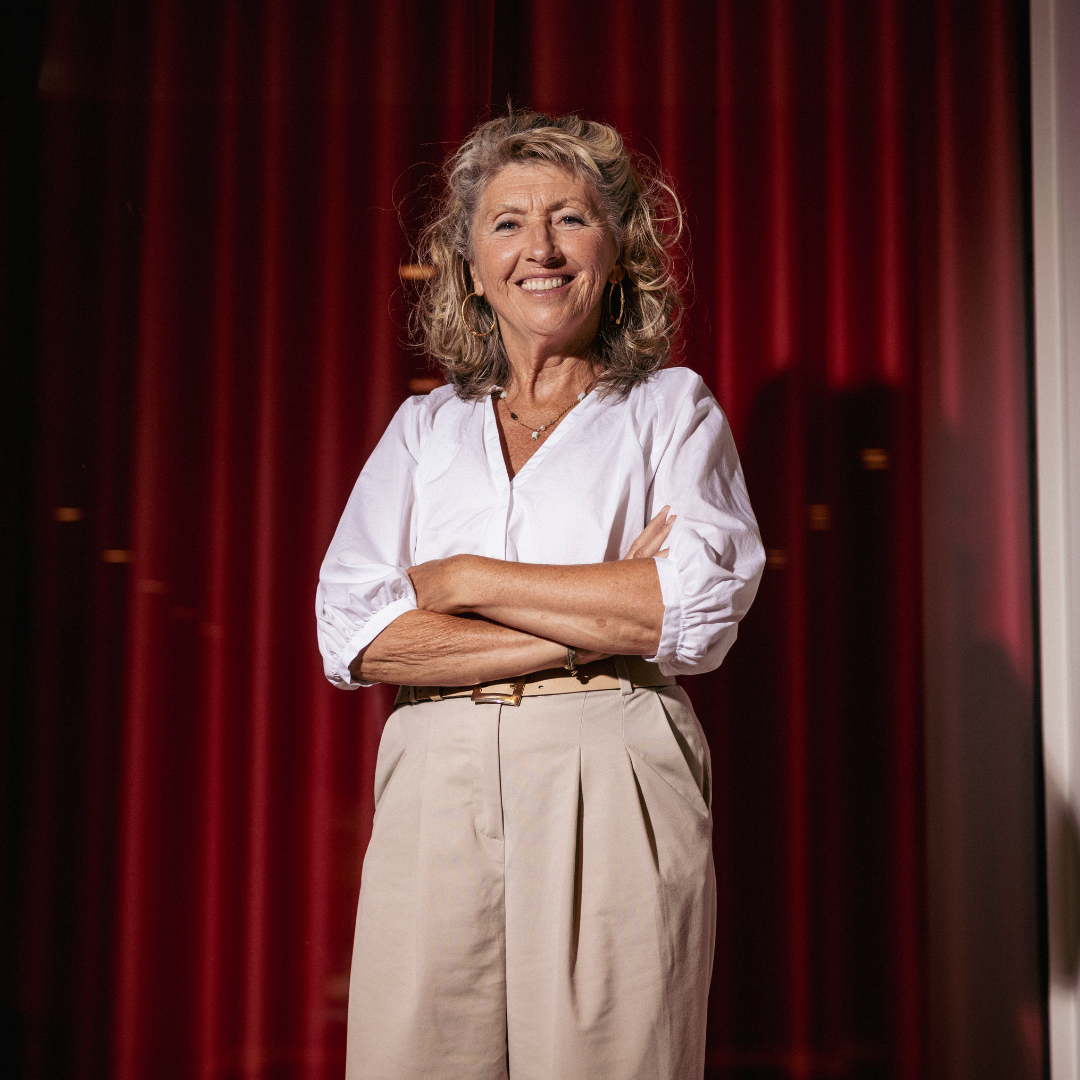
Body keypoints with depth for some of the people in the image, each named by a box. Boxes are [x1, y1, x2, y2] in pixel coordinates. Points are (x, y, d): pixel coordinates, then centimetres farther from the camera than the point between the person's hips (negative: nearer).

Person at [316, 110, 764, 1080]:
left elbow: (701, 606, -6)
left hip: (613, 795, -2)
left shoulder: (672, 408, 11)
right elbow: (354, 634, 2)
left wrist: (467, 580, -3)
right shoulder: (425, 428, 16)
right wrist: (598, 626, -7)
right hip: (436, 794, 2)